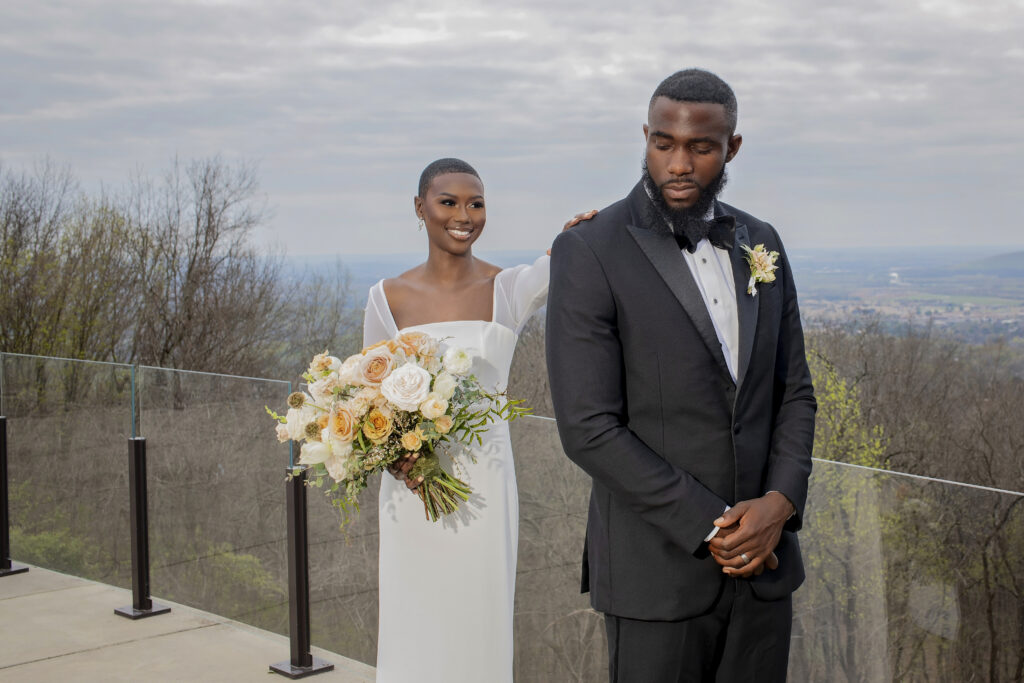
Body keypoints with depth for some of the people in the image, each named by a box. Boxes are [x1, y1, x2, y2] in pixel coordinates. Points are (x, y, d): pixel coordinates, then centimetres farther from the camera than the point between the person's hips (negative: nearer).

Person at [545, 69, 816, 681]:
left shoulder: (760, 243, 7)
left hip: (764, 562, 5)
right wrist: (710, 529, -15)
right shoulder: (589, 254, -10)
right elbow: (590, 429, -15)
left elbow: (794, 393, 10)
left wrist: (780, 504, -8)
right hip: (659, 573, -5)